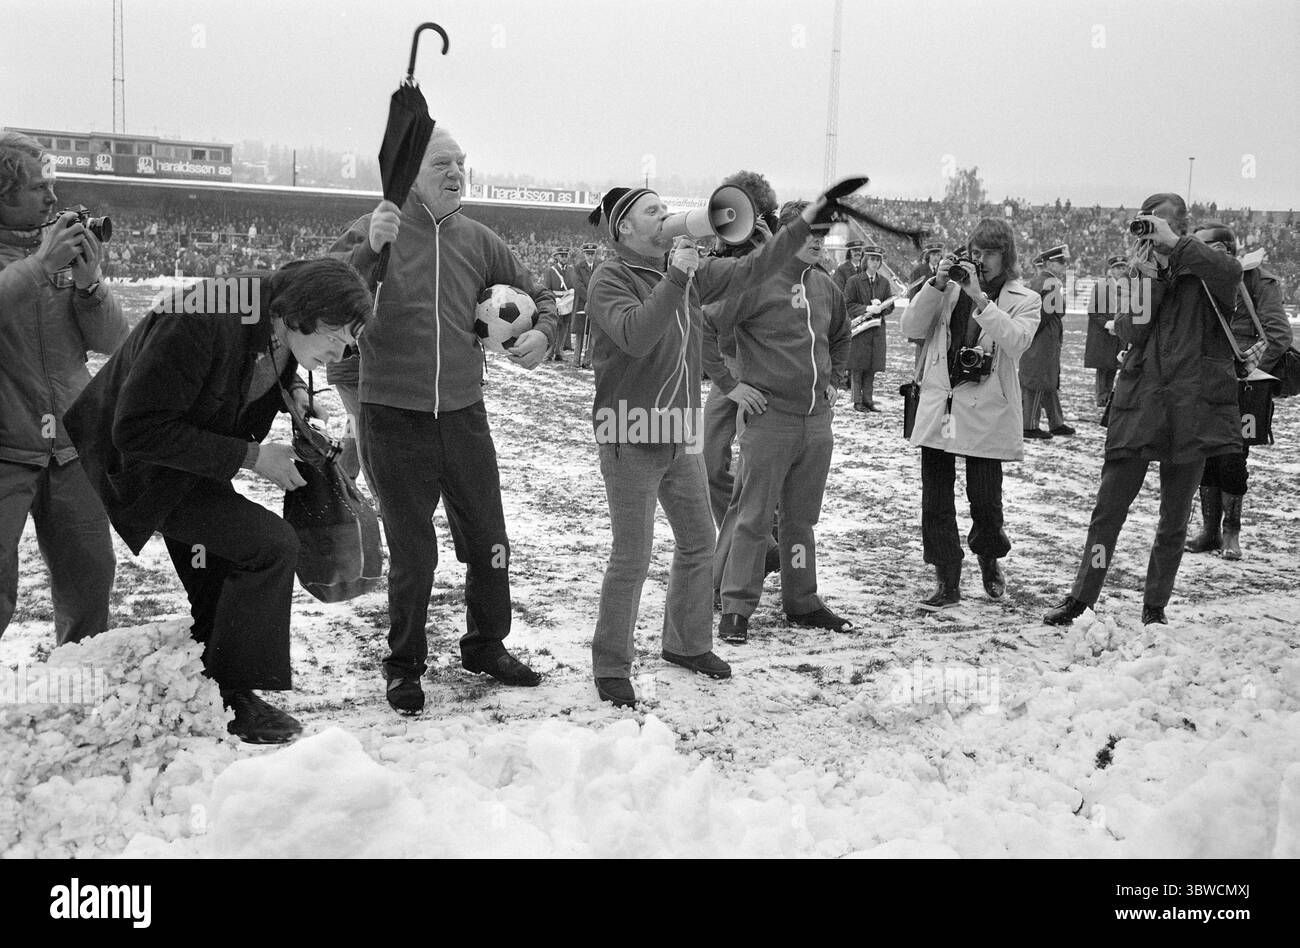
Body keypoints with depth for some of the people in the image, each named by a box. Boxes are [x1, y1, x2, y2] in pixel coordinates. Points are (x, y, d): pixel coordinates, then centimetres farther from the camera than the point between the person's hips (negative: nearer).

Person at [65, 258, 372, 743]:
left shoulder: (282, 331, -7)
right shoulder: (199, 322, -34)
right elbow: (139, 432, -33)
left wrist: (290, 391, -4)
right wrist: (250, 456, -30)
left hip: (198, 462, 9)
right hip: (138, 467, -9)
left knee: (219, 595, 11)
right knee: (272, 545, -19)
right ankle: (234, 697, -7)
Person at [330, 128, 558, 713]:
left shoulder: (476, 239, 6)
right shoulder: (376, 229, -7)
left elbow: (535, 293, 20)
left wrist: (542, 331, -1)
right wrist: (369, 249, -34)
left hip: (464, 414, 4)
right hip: (394, 417, -4)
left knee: (488, 544, 12)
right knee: (412, 554, 6)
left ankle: (485, 645, 34)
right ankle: (404, 666, 25)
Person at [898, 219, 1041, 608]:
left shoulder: (1024, 300, 4)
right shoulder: (950, 290, 10)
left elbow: (1016, 341, -15)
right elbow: (911, 328, 0)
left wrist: (980, 298, -18)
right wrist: (936, 284, -10)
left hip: (986, 415, -3)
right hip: (938, 408, 3)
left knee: (985, 501, 1)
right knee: (935, 500, 3)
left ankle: (989, 560, 31)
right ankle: (947, 582, 13)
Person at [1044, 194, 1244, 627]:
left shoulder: (1202, 274, 0)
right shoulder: (1139, 272, 11)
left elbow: (1231, 271, -25)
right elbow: (1131, 331, -4)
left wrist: (1172, 243, -22)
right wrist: (1144, 280, -15)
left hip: (1191, 410, -2)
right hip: (1139, 407, 2)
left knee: (1174, 521, 9)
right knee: (1108, 508, 1)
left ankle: (1155, 607, 21)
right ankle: (1081, 598, 11)